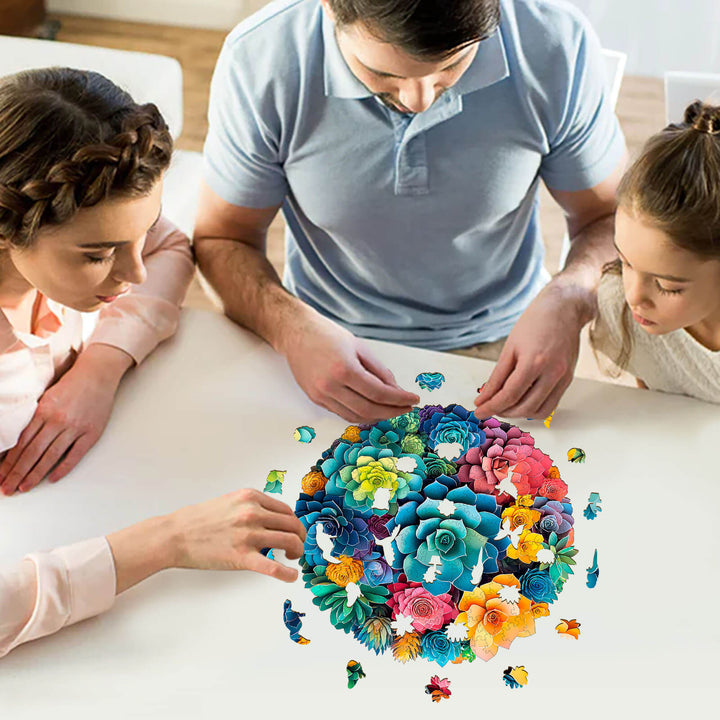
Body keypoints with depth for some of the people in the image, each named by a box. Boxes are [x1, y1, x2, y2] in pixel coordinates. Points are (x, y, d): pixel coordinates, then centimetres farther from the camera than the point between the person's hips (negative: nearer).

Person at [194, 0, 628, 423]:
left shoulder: (557, 43, -18)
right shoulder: (258, 59, -19)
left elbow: (610, 217, -3)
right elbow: (222, 239, -6)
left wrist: (568, 300, -25)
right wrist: (293, 329, -27)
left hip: (497, 345, 0)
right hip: (330, 342, 0)